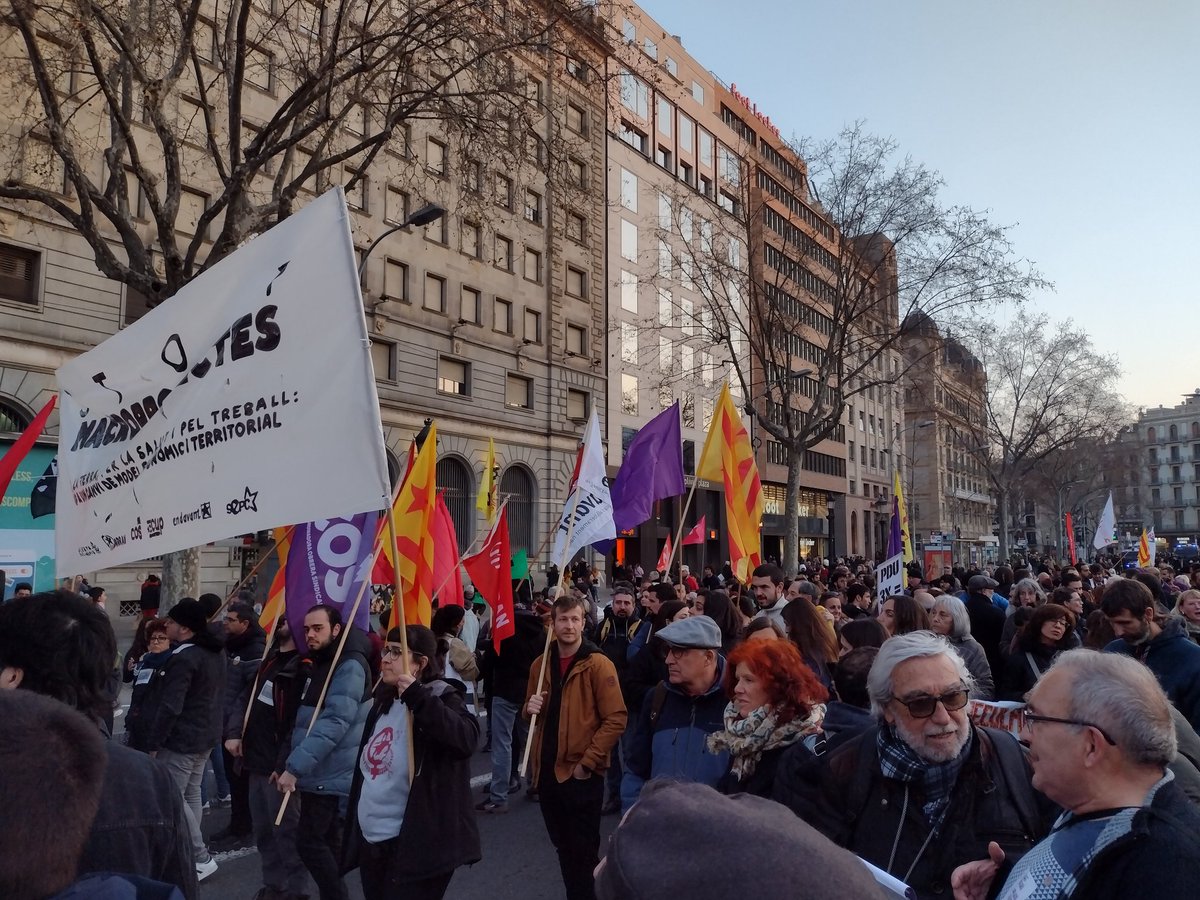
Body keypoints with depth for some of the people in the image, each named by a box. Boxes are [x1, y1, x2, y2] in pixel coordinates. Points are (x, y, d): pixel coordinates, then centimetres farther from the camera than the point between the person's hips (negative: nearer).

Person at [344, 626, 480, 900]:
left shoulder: (442, 698, -13)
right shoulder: (385, 701, 7)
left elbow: (466, 739, -33)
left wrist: (416, 697, -36)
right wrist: (354, 828, 20)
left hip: (415, 846, -7)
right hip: (370, 841, 7)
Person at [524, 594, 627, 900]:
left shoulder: (598, 664, -11)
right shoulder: (540, 664, 7)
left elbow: (616, 718, -15)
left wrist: (587, 761, -16)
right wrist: (531, 708, -5)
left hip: (582, 773, -6)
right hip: (547, 770, 6)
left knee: (582, 851, 4)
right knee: (563, 847, 18)